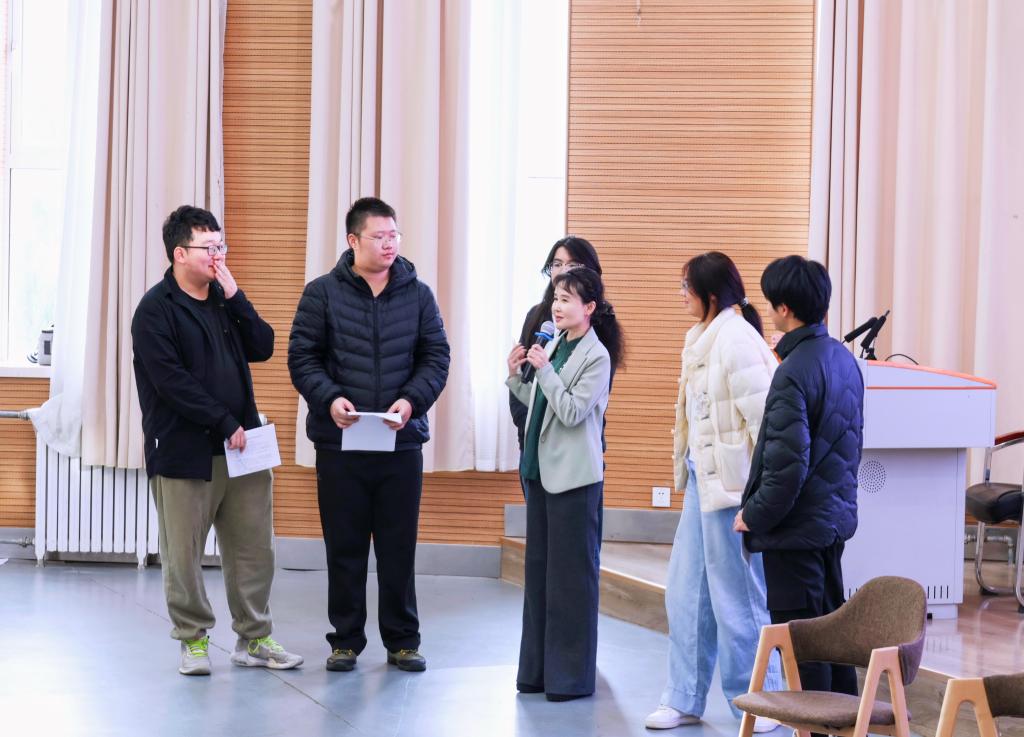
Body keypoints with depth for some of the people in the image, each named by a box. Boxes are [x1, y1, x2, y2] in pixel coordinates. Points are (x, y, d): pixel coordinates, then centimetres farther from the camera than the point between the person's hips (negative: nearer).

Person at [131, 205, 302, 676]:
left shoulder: (225, 300, 15)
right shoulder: (156, 310, -7)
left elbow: (263, 348, 4)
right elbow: (171, 380, -15)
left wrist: (234, 297, -5)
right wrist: (225, 423, -16)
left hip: (240, 447, 6)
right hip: (183, 454, -6)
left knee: (254, 548, 7)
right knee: (184, 554, 2)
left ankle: (254, 638, 18)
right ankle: (194, 640, 15)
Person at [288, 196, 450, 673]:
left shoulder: (417, 294, 6)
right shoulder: (322, 293, 1)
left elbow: (436, 357, 5)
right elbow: (302, 357, -1)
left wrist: (412, 401, -12)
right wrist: (330, 399, -17)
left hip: (402, 443, 1)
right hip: (339, 444, -1)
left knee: (399, 547, 7)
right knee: (345, 548, 6)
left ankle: (402, 641, 17)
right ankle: (346, 640, 17)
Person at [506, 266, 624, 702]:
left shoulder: (596, 356, -12)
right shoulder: (554, 343, 9)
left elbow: (572, 411, -18)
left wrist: (545, 369, -19)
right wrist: (516, 377, 1)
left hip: (574, 476, -8)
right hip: (541, 469, 8)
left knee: (571, 574, -2)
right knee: (537, 568, 12)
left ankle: (572, 675, 5)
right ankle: (537, 667, 20)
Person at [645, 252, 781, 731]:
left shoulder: (737, 340, -16)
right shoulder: (700, 339, 13)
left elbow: (764, 417, -20)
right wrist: (684, 466, 13)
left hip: (731, 486, -9)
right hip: (702, 482, 9)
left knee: (737, 599, 1)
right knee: (686, 595, 13)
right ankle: (684, 700, 22)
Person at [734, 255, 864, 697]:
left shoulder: (794, 372, -21)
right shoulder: (845, 359, 6)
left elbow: (788, 463, -24)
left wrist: (754, 515, -12)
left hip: (797, 527, -9)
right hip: (837, 514, 9)